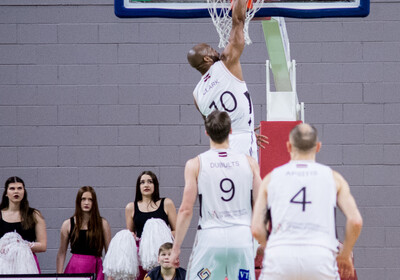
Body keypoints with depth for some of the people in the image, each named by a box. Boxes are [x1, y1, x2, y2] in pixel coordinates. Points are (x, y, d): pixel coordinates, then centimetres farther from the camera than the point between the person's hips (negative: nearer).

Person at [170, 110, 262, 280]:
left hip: (210, 236, -2)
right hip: (242, 238, 2)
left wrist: (176, 247, 2)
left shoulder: (195, 164, -2)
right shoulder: (249, 162, 4)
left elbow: (186, 210, -4)